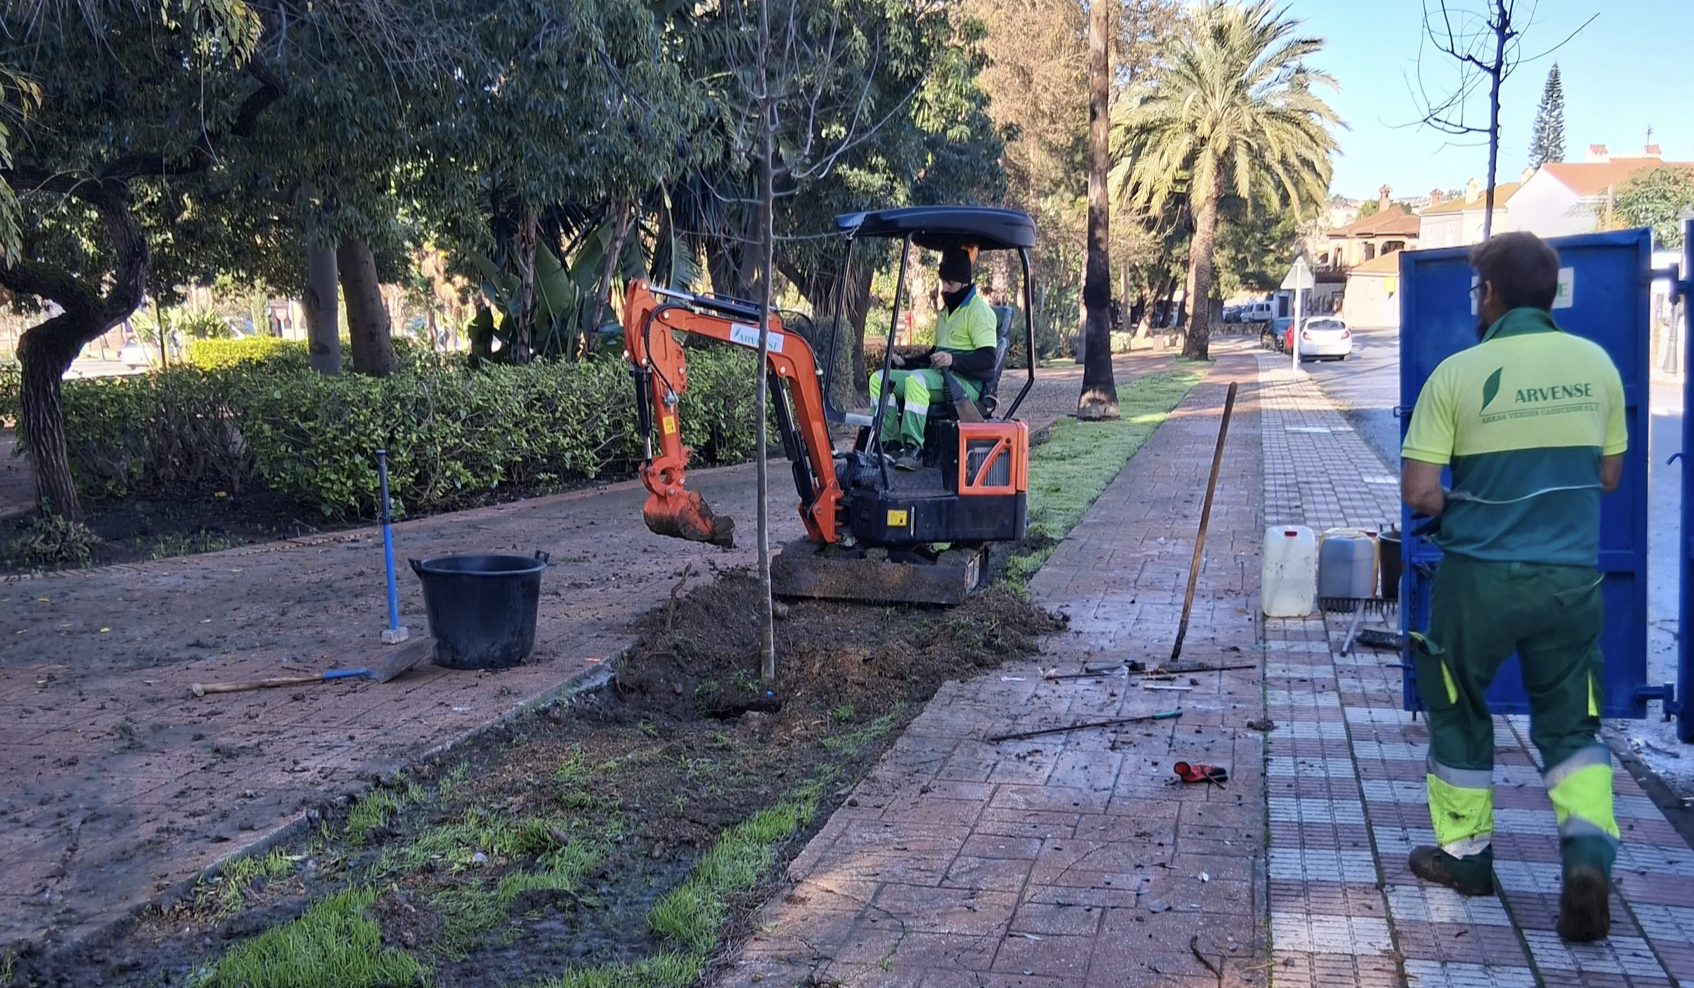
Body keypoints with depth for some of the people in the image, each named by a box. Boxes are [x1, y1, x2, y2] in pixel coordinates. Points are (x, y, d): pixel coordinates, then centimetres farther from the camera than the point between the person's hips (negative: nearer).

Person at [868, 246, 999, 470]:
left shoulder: (978, 311, -5)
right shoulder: (945, 312, 24)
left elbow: (987, 360, -16)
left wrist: (953, 360, -31)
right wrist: (905, 362, 14)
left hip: (966, 383, -9)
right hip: (938, 378, 9)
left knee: (916, 381, -36)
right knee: (880, 379, -5)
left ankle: (913, 449, -36)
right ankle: (889, 443, -15)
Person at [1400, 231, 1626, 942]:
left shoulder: (1458, 373, -11)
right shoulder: (1596, 364, 1)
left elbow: (1417, 492, -12)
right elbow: (1607, 475, 11)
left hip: (1480, 577, -3)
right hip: (1571, 577, 3)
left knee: (1459, 716, 17)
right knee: (1570, 724, 15)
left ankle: (1464, 854, 27)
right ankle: (1589, 849, -7)